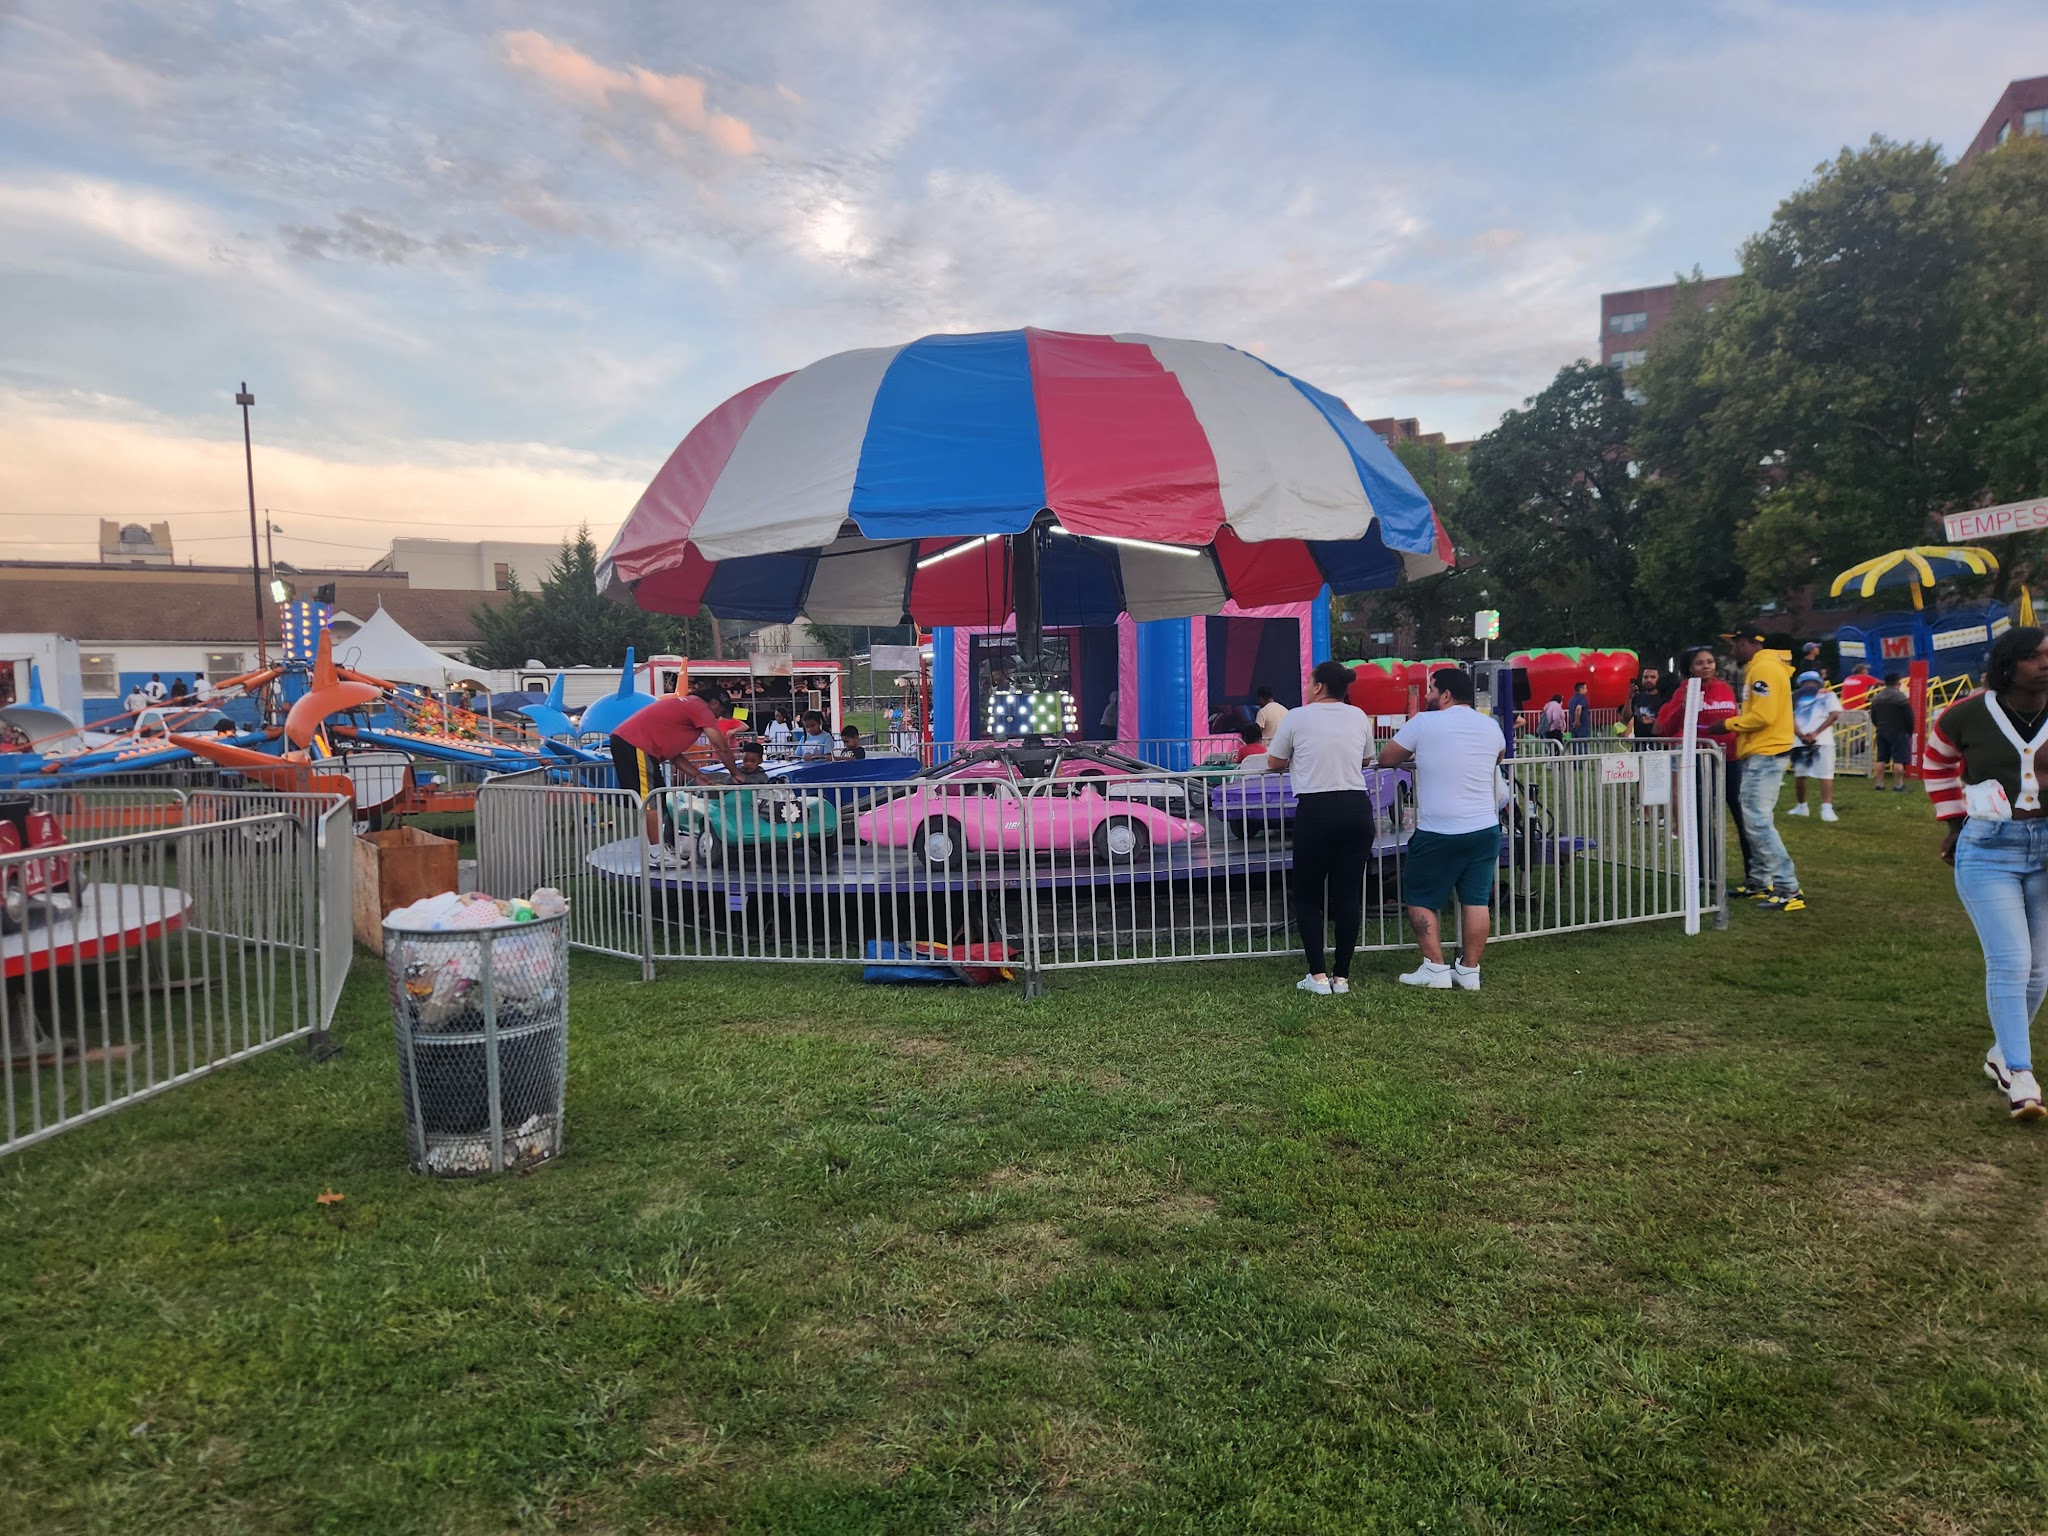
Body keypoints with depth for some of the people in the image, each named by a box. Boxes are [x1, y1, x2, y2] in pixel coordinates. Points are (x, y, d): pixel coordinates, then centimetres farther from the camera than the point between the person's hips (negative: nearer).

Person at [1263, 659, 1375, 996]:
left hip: (1315, 811, -4)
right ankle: (1342, 976, 11)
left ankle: (1318, 975, 4)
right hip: (1357, 809, 4)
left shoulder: (1297, 718, -3)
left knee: (1307, 895, 8)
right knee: (1349, 894, 8)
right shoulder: (1359, 717, 8)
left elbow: (1274, 763, 7)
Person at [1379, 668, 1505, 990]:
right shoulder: (1490, 727, 6)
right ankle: (1469, 970, 12)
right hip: (1485, 830, 5)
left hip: (1438, 833, -5)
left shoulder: (1424, 723, -9)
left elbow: (1385, 759, 0)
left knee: (1420, 900, 8)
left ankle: (1435, 968, 5)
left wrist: (1414, 755, 19)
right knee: (1476, 901, 8)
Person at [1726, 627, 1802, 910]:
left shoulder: (1764, 668, -15)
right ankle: (1758, 881, 20)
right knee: (1754, 820, 14)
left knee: (1758, 822, -13)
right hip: (1760, 754, 11)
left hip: (1765, 755, -11)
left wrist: (1728, 724, -11)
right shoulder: (1759, 667, 17)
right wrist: (1736, 725, 8)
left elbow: (1763, 716, -22)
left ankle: (1788, 890, -12)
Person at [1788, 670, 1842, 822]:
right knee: (1825, 775, -3)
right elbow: (1834, 714, -1)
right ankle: (1827, 809, -15)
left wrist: (1801, 735, -8)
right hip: (1822, 740, -2)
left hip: (1799, 741, 2)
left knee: (1799, 774, 16)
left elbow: (1789, 718, 1)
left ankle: (1801, 806, 26)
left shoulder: (1794, 696, 17)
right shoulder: (1827, 694, 15)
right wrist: (1816, 733, -8)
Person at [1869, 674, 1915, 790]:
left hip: (1881, 732, 6)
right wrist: (1910, 731, 2)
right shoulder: (1901, 698, -13)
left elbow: (1873, 717, 13)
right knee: (1899, 760, -4)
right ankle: (1898, 784, -5)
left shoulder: (1876, 698, 7)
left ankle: (1878, 783, 10)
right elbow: (1909, 717, -11)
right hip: (1898, 733, -6)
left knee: (1880, 759, 10)